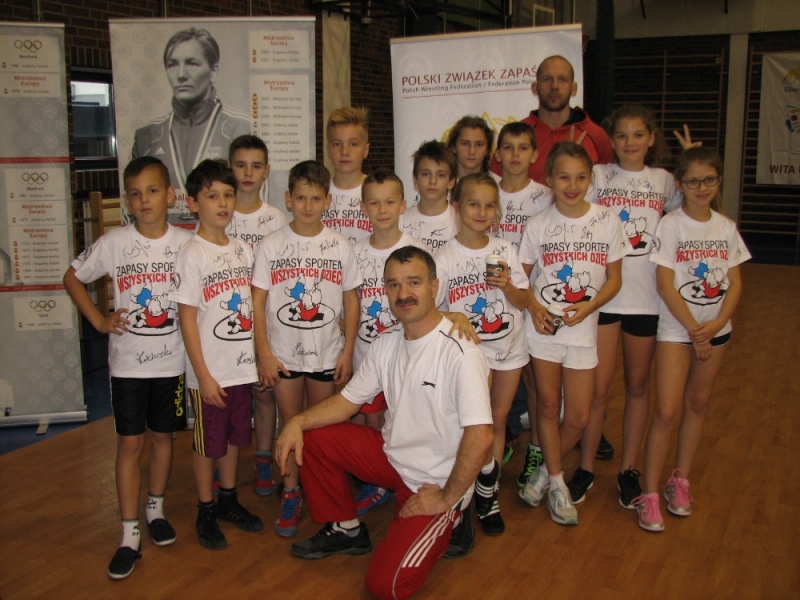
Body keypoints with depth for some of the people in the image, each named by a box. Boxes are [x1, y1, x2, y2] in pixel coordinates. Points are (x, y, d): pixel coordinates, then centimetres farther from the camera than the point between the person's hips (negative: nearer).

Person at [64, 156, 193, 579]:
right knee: (130, 443, 3)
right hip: (127, 361, 0)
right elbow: (72, 278, 7)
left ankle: (156, 508, 35)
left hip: (172, 359, 1)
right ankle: (129, 534, 12)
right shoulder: (113, 243, -6)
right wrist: (98, 320, -1)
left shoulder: (187, 243, -6)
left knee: (163, 436, 14)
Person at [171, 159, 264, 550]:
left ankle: (229, 500, 35)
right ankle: (206, 513, 25)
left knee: (234, 437, 18)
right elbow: (187, 318, -12)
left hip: (243, 365, 5)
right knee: (207, 443, 9)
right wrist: (203, 375, -14)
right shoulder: (192, 254, -12)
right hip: (211, 371, -5)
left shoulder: (244, 250, 5)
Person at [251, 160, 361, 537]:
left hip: (327, 353, 1)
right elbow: (257, 301, -4)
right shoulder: (271, 245, -4)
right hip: (283, 353, 0)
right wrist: (264, 354, -8)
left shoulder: (339, 247, -2)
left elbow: (351, 301, 2)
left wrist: (348, 352, -2)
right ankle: (290, 493, 23)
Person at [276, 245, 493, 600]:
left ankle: (449, 520, 8)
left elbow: (480, 437, -30)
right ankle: (344, 531, 16)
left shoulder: (459, 352, -25)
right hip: (393, 455, 7)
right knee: (312, 438, -2)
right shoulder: (386, 344, 1)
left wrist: (447, 498, -20)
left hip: (435, 481, -7)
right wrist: (299, 421, -10)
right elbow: (347, 401, 7)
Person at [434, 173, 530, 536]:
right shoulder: (445, 259, -9)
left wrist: (507, 286, -16)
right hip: (471, 350, -3)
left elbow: (523, 302, 3)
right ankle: (487, 486, 15)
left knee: (498, 421, 10)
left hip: (509, 348, 3)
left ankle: (489, 494, 25)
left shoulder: (505, 251, 0)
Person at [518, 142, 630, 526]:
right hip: (544, 326, 0)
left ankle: (546, 470, 28)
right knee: (548, 405, 8)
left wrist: (588, 306, -14)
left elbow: (614, 278, 2)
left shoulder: (607, 222, -2)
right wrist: (534, 307, -14)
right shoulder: (538, 225, -3)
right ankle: (556, 483, 25)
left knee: (578, 417, 4)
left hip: (583, 329, 1)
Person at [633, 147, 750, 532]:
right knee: (667, 412, -8)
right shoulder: (670, 226, -9)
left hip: (716, 329, 5)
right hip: (676, 329, -4)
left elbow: (735, 282, 3)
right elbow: (665, 284, -13)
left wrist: (718, 323, -12)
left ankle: (680, 481, 27)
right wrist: (694, 330, -15)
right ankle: (649, 495, 3)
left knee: (697, 405, 13)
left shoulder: (726, 227, 4)